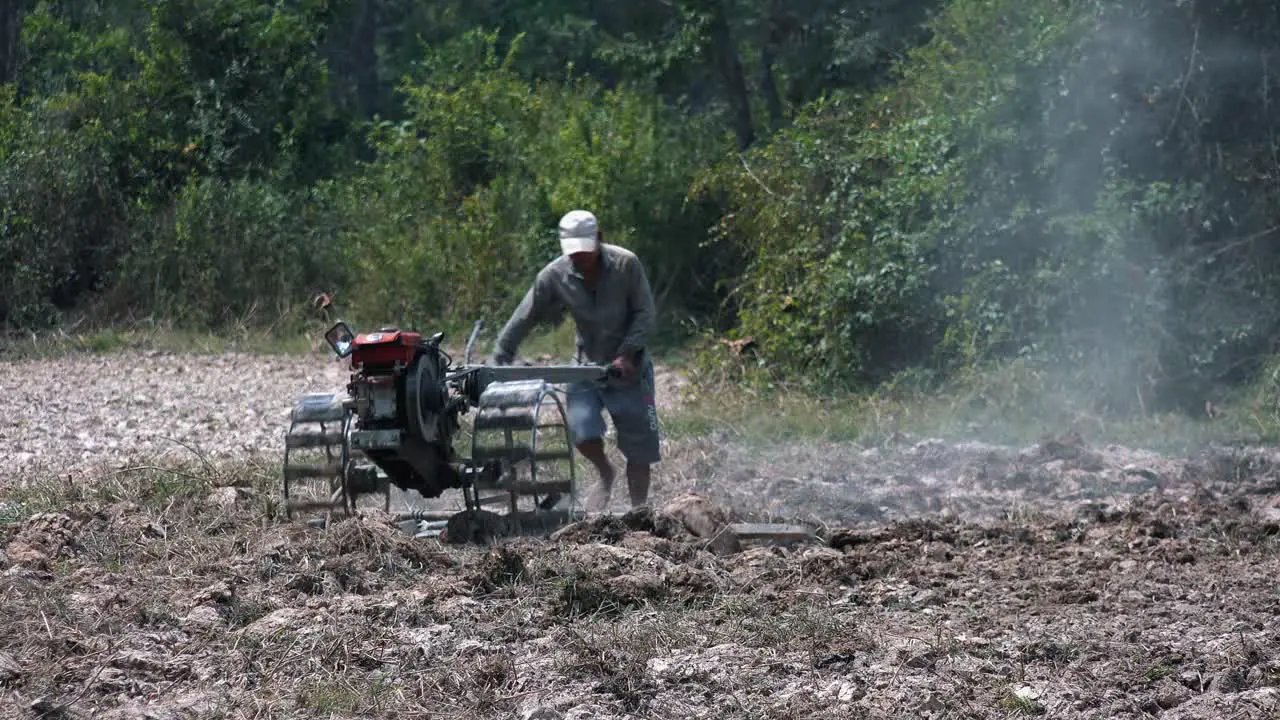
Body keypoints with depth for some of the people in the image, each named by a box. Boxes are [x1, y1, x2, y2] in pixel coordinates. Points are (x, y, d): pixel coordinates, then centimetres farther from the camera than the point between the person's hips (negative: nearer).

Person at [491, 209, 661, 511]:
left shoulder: (626, 265, -16)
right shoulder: (554, 276, -11)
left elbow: (644, 313, -10)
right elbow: (523, 319, -7)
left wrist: (627, 354, -22)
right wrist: (499, 361, -13)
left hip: (630, 369, -2)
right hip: (587, 364, 2)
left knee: (639, 449, 2)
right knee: (583, 431, -16)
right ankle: (605, 475, 18)